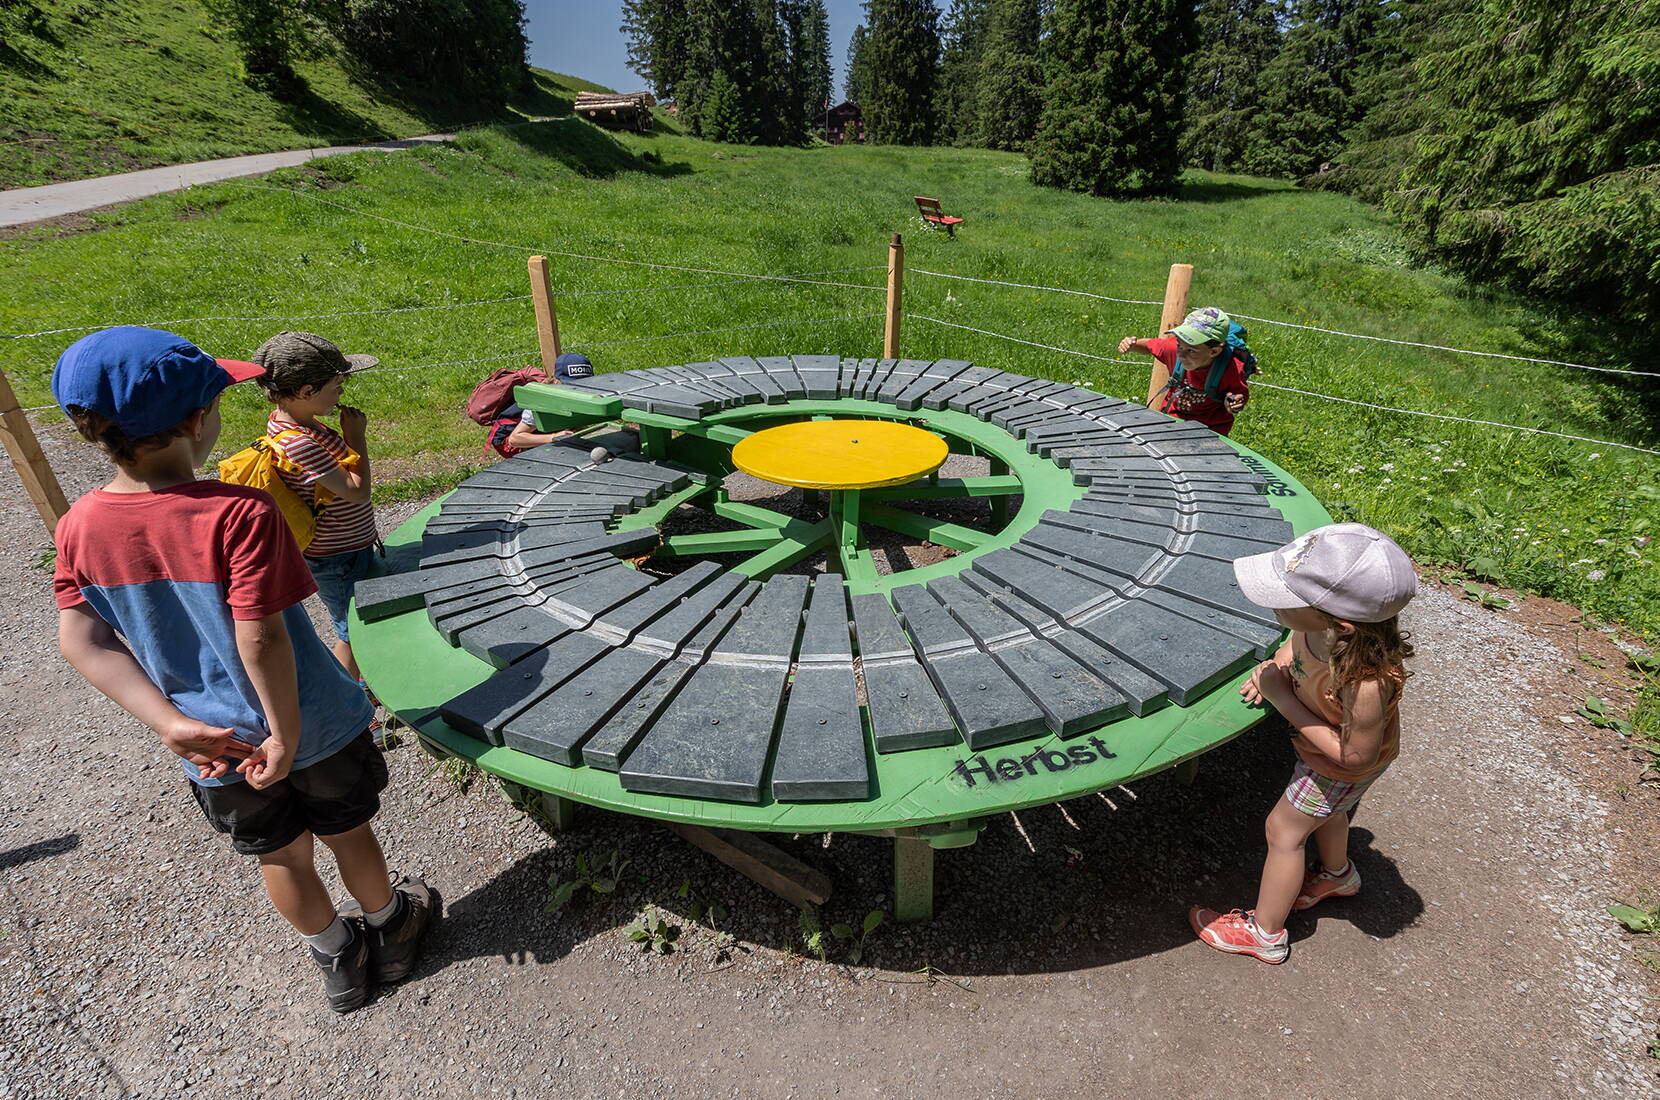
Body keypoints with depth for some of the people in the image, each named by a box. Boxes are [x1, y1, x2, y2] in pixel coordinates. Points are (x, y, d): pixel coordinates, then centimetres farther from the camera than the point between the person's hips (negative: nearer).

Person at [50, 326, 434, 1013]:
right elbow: (260, 637, -27)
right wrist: (287, 735, -18)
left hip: (215, 748, 4)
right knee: (348, 833, 21)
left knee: (282, 857, 24)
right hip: (313, 726, -4)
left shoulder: (79, 527, -9)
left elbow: (82, 640, -7)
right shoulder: (239, 513, -26)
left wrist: (170, 722, -8)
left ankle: (337, 959, 47)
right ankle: (391, 931, 46)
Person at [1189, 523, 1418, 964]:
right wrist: (1277, 665, -19)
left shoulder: (1365, 684, -47)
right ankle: (1338, 875, 66)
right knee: (1322, 810, 33)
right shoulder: (1319, 624, -29)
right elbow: (1299, 638, -2)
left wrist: (1285, 701, -33)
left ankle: (1265, 933, 37)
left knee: (1284, 831, 12)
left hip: (1342, 768, -7)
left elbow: (1354, 756, -31)